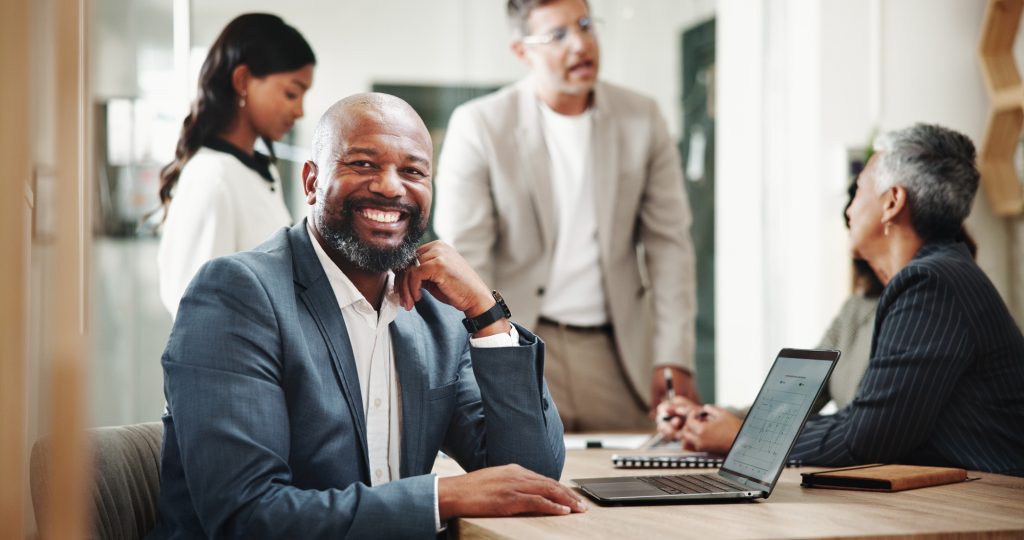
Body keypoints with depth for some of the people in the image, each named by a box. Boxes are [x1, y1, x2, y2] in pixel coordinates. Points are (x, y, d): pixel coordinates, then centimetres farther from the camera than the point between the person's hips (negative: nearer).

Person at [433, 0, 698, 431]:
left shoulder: (642, 120, 4)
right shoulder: (479, 125, -4)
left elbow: (668, 242, 5)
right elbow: (464, 261, -5)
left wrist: (673, 359, -2)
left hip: (616, 354, 3)